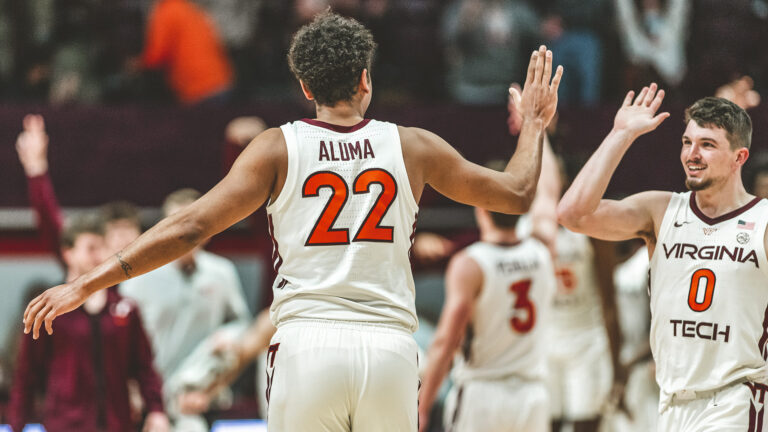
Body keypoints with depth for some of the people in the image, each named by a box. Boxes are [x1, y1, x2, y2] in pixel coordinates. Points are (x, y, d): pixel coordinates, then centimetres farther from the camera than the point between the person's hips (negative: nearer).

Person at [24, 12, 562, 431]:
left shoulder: (279, 148, 2)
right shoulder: (414, 147, 8)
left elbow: (190, 227, -5)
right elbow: (517, 194, 18)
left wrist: (85, 285, -3)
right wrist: (534, 125, 37)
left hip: (308, 346, -1)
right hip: (390, 347, 1)